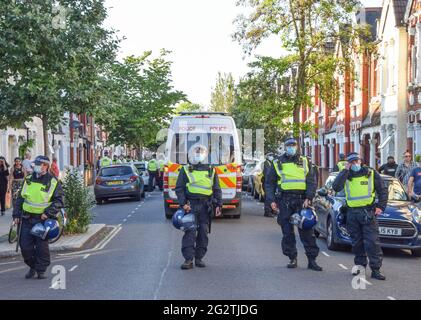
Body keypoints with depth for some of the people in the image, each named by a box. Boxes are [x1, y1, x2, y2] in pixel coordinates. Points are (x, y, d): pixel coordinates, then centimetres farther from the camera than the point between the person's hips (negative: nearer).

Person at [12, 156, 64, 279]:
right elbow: (20, 198, 17)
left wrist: (48, 213, -16)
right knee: (25, 246, 3)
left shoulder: (53, 182, -2)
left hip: (43, 219, -4)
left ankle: (41, 270, 12)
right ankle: (32, 267, 23)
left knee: (42, 246, -1)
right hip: (27, 219, 4)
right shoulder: (28, 180, 11)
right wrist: (16, 215, 10)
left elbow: (59, 201, -4)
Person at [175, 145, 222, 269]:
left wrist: (218, 205, 5)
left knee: (203, 232, 4)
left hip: (205, 206, 3)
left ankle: (199, 258, 13)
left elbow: (217, 190, 15)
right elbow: (179, 189, 5)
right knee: (190, 232, -8)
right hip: (191, 205, -3)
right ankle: (188, 259, -8)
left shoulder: (211, 171, 14)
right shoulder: (185, 170, 7)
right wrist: (183, 203, -8)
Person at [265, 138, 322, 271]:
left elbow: (312, 182, 6)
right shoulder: (278, 164, 12)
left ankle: (312, 260, 0)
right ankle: (292, 259, 12)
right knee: (287, 232, 2)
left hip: (302, 200, -1)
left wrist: (308, 198, -8)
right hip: (284, 201, 1)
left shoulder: (305, 163, 12)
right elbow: (269, 183, 12)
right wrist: (272, 200, 0)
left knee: (307, 230, -3)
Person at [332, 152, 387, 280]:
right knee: (357, 241, 8)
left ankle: (376, 269, -6)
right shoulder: (346, 176, 11)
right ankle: (360, 264, 21)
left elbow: (383, 190, 10)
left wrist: (381, 206, -2)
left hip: (368, 212, -2)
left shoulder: (371, 173, 7)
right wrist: (345, 170, -8)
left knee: (372, 242, -8)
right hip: (352, 213, 2)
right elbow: (336, 187, -8)